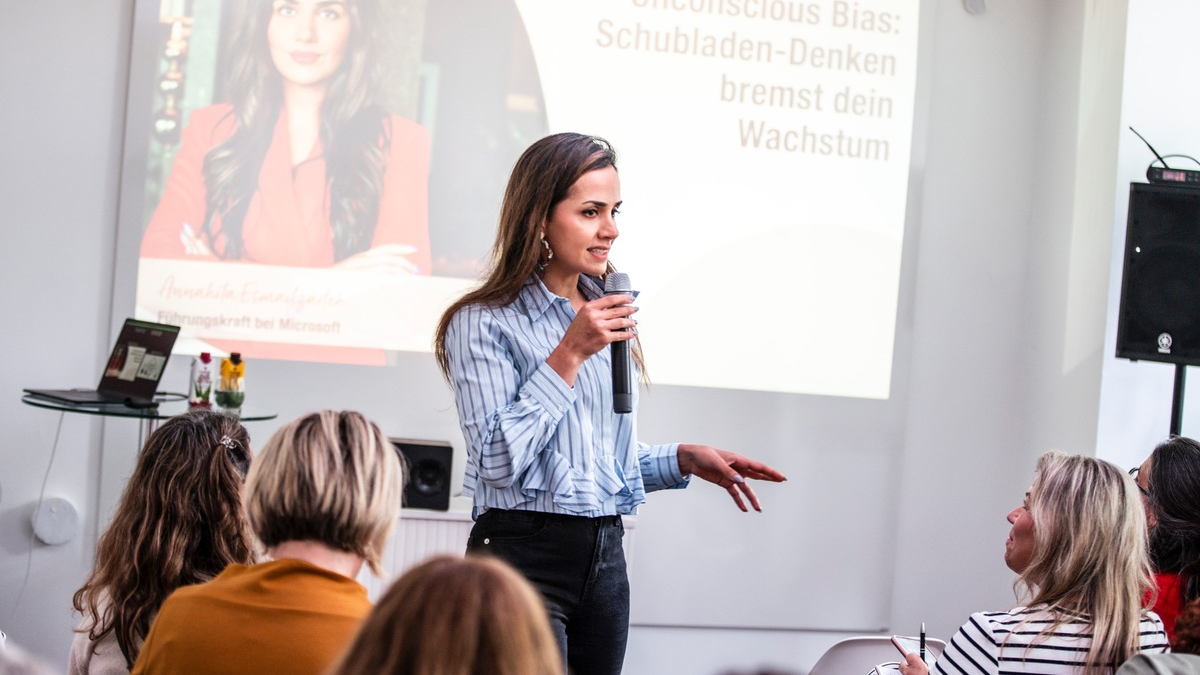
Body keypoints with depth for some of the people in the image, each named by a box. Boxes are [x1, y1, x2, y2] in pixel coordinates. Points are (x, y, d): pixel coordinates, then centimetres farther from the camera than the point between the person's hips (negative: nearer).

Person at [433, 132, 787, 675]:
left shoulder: (607, 316, 13)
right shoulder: (483, 323, -8)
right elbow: (498, 462, -17)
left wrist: (684, 459, 4)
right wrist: (569, 355, -18)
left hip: (606, 558, 7)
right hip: (524, 554, -6)